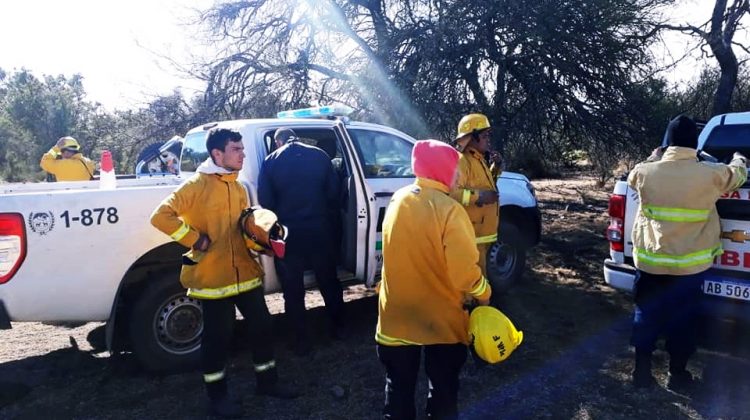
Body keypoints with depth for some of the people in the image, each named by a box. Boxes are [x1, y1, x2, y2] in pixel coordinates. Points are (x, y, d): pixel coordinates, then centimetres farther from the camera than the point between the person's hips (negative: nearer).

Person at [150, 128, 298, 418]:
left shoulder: (238, 188, 10)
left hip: (245, 274, 7)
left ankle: (267, 381, 31)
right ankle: (217, 395, 26)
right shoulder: (196, 186, -13)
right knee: (218, 337, 6)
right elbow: (160, 216, -17)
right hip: (214, 278, -7)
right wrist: (195, 240, -17)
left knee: (262, 327, 13)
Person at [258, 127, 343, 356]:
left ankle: (302, 340, 16)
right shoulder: (319, 155, 1)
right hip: (319, 230, 2)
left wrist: (278, 222, 11)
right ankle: (338, 327, 31)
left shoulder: (271, 161, -2)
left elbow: (264, 200, -5)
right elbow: (333, 192, 1)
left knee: (293, 290, 10)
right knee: (329, 281, 19)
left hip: (288, 233, -1)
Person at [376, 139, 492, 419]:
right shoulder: (449, 210, -22)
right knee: (443, 385, 19)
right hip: (441, 318, -4)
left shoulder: (397, 200, -4)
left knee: (399, 385, 20)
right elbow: (465, 272, -22)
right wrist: (483, 295, -4)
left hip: (397, 313, 4)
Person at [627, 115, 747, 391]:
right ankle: (677, 375, 27)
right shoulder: (712, 174, -10)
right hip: (689, 265, 0)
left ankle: (642, 372, 22)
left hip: (650, 261, 1)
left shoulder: (645, 172, -9)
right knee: (681, 320, 13)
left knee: (645, 316, 13)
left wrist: (653, 159, 35)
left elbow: (633, 178, 17)